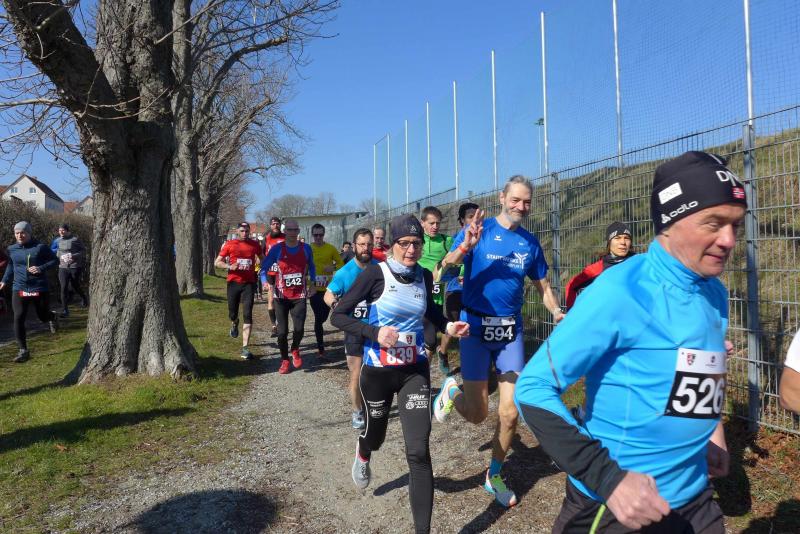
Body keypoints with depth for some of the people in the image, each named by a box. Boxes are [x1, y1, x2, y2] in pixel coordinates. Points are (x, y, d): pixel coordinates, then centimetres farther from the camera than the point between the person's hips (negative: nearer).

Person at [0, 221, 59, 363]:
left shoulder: (40, 247, -9)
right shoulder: (12, 249, 4)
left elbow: (55, 260, -3)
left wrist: (41, 268, -18)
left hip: (39, 289, -3)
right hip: (19, 289, 3)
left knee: (43, 316, 11)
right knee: (18, 319, -7)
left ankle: (52, 317, 51)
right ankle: (23, 350, 2)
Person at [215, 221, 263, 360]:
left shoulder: (254, 244, 4)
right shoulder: (229, 244, 0)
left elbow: (262, 258, 22)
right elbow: (217, 262, 2)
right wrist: (229, 266, -16)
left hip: (248, 283, 0)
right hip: (233, 282, 0)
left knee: (247, 315, -8)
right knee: (232, 314, 10)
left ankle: (245, 347, -6)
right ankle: (234, 324, 50)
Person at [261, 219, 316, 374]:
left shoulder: (306, 249, 1)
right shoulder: (277, 249, -5)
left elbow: (311, 267, 16)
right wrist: (265, 281, -20)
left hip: (300, 295, 1)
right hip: (281, 296, 0)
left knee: (299, 328, -8)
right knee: (282, 330, 3)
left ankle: (295, 350, 25)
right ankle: (285, 360, 22)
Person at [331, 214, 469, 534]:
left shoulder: (424, 276, -1)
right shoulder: (376, 273, -15)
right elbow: (338, 315, -12)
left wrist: (447, 327, 3)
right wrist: (374, 333, -25)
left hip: (415, 370, 2)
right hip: (378, 370, -2)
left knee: (418, 451, -8)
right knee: (376, 435, 22)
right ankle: (362, 456, 61)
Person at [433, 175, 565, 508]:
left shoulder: (530, 242, 6)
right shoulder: (480, 229, -8)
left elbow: (542, 285, 16)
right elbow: (446, 265, -20)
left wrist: (557, 313, -4)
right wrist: (464, 247, -42)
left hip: (511, 330, 4)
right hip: (476, 326, -4)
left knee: (510, 414, 4)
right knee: (477, 414, 0)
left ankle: (494, 476, 27)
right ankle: (452, 391, 34)